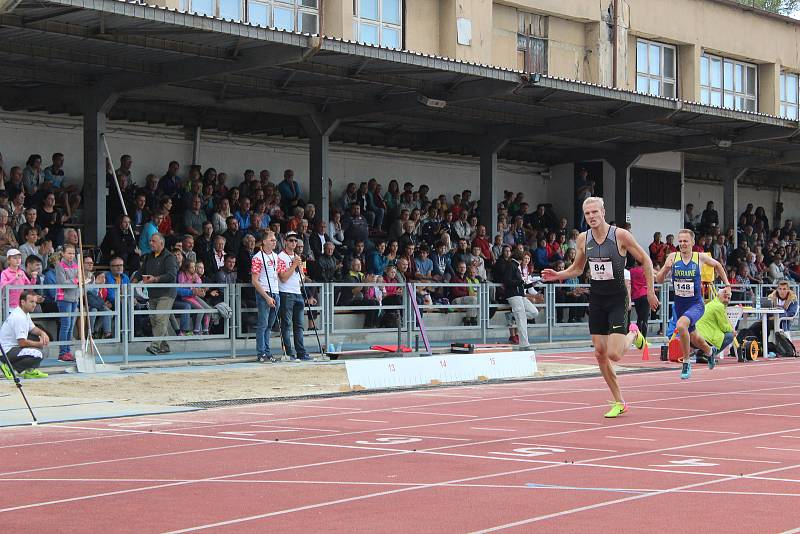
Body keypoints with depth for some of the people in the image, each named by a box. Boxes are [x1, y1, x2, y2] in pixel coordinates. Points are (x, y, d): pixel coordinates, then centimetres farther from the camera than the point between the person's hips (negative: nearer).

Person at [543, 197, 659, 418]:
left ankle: (633, 334, 20)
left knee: (614, 354, -15)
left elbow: (645, 260, -4)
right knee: (600, 354, 4)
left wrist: (650, 291, -5)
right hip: (596, 298, 5)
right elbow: (577, 268, 17)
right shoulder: (583, 239, 2)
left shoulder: (621, 235, -13)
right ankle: (619, 403, 17)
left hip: (617, 298, -5)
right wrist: (558, 275, -1)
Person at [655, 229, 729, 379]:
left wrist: (727, 285, 10)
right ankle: (710, 352, 56)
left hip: (696, 304, -4)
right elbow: (659, 280, -4)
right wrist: (666, 269, -23)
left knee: (681, 325, -33)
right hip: (679, 304, 4)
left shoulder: (700, 258, -8)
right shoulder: (673, 257, -5)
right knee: (693, 337, 22)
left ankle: (686, 363, -17)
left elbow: (718, 265, 12)